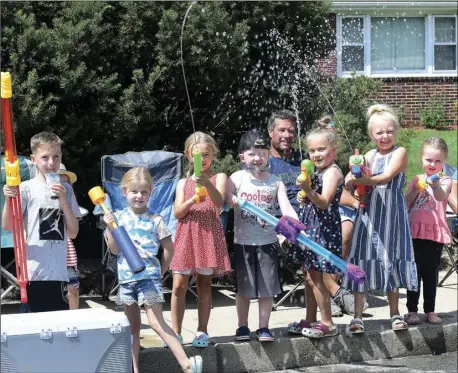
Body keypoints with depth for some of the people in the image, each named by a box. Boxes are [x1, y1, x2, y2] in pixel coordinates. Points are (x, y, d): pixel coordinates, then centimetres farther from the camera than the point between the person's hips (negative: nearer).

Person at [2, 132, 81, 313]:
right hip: (34, 272, -4)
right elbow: (7, 226, -6)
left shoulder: (66, 189, 9)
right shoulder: (26, 189, -3)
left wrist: (63, 201, -6)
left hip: (59, 271, 4)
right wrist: (8, 200, -22)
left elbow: (73, 232, 5)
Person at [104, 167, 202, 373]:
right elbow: (114, 250, 0)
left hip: (149, 277, -4)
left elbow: (169, 248, 4)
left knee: (157, 323, -13)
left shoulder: (155, 220, -3)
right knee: (132, 327, 11)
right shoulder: (118, 217, 4)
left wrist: (160, 271, 5)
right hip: (126, 278, 4)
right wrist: (110, 228, -13)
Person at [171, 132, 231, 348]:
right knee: (179, 285, -2)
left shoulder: (218, 178, 4)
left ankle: (202, 331, 9)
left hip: (208, 235, -2)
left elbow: (219, 202, -15)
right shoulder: (183, 182, 11)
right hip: (186, 235, 2)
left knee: (205, 284, 3)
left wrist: (207, 184, -34)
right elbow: (178, 212, 1)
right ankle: (176, 332, 4)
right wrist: (192, 200, -19)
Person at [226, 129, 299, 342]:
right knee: (243, 288, 8)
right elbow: (225, 195, -16)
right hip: (243, 241, -1)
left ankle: (263, 327, 15)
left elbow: (286, 208, -9)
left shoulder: (275, 182, 1)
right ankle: (242, 327, 20)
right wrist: (232, 199, -40)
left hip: (267, 241, 1)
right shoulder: (237, 178, -1)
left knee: (267, 287, 4)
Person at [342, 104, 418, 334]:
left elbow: (386, 177, -18)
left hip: (392, 214, -3)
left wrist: (358, 180, -18)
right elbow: (350, 181, 1)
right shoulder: (369, 156, 9)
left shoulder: (399, 152, -3)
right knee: (364, 261, -1)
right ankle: (358, 316, 3)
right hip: (369, 213, 3)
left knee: (391, 261, 4)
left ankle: (395, 313, 18)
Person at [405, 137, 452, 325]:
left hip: (435, 233, -2)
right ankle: (412, 310, 8)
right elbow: (406, 204, 6)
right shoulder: (417, 180, 9)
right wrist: (416, 191, -12)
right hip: (416, 231, 2)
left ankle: (430, 310, 14)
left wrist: (435, 186, -47)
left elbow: (441, 196, -25)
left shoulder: (445, 181, -2)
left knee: (431, 273, 5)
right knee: (414, 271, 3)